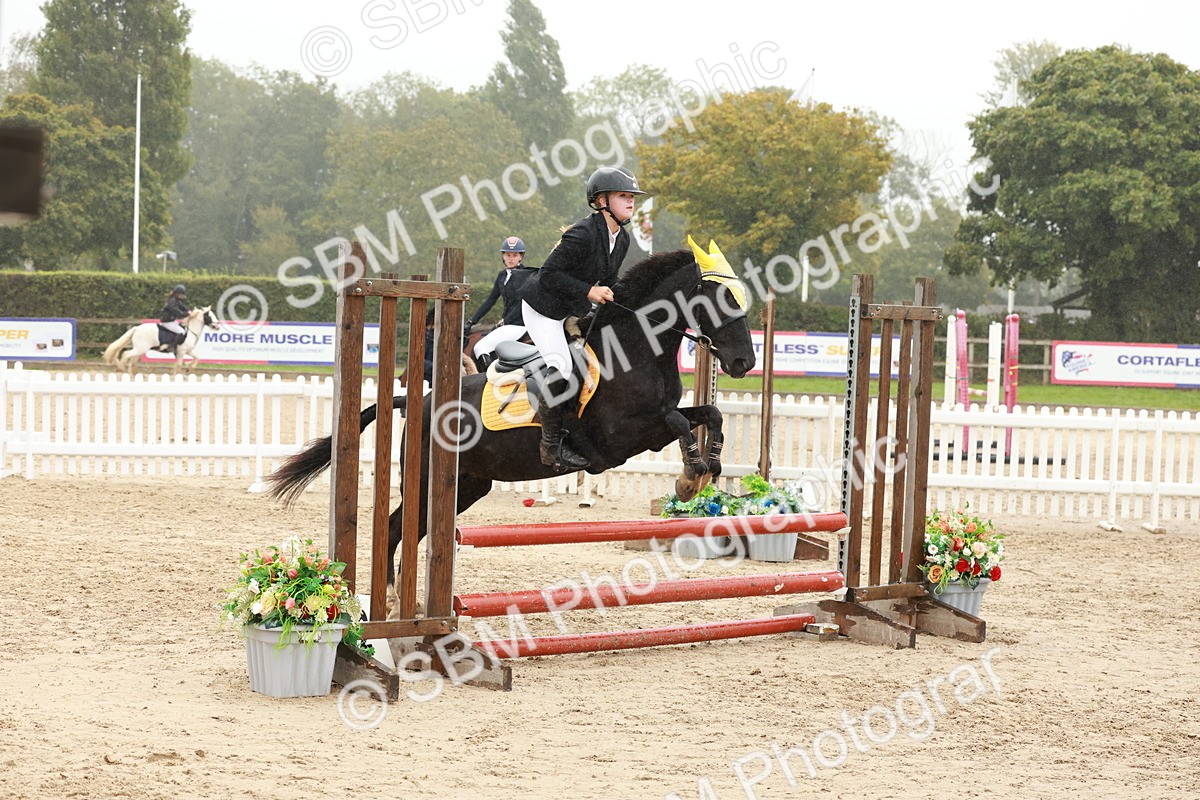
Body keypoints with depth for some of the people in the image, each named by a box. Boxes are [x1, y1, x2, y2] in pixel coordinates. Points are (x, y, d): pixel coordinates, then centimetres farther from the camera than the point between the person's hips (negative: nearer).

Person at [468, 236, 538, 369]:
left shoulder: (527, 274, -6)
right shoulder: (503, 275, 16)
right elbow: (491, 300, 16)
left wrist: (504, 321, -17)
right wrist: (472, 320, 9)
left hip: (518, 325, -8)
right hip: (508, 323, 8)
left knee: (479, 349, -17)